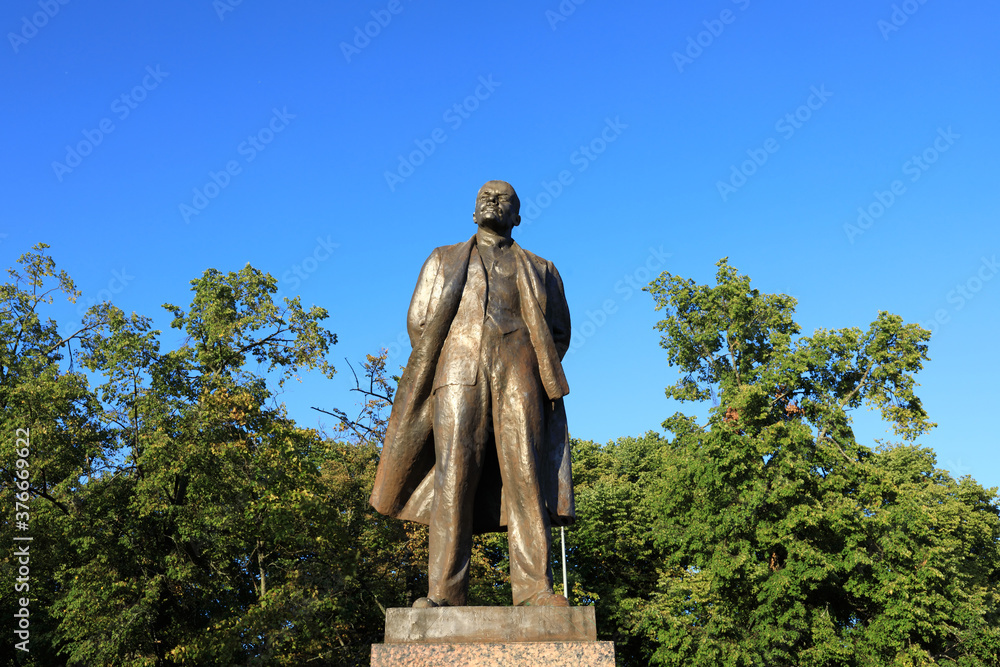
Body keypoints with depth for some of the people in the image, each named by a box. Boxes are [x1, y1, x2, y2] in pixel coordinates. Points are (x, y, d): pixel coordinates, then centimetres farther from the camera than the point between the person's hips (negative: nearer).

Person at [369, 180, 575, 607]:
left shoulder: (540, 270, 23)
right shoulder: (444, 260, 24)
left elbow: (559, 332, 17)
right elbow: (419, 321, 14)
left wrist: (519, 365, 4)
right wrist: (459, 364, 7)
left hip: (518, 379, 0)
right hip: (459, 375, 0)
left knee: (525, 476, -11)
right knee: (452, 478, -10)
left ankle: (534, 587, -12)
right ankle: (444, 592, -11)